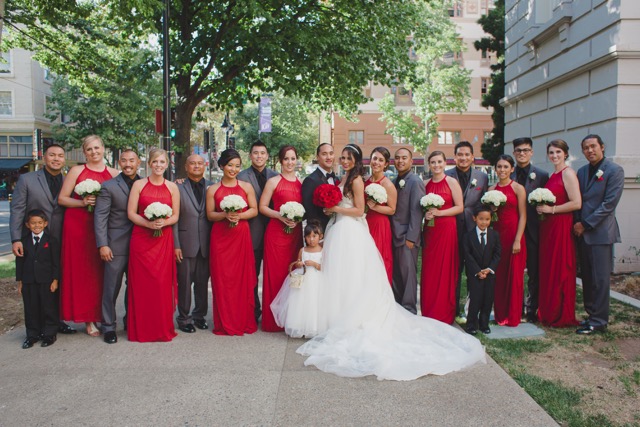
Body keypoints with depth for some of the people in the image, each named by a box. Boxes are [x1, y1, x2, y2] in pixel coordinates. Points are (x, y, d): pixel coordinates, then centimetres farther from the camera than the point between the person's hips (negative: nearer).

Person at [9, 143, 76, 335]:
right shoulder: (27, 179, -1)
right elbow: (17, 210, -5)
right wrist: (16, 239, -12)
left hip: (60, 244, 2)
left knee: (57, 284, 8)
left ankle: (55, 320, 22)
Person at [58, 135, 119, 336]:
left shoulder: (113, 173, 7)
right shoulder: (76, 171, 3)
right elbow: (62, 198, 1)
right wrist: (82, 202, -12)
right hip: (77, 225, -1)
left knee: (99, 271, 2)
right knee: (80, 270, 0)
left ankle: (99, 315, 13)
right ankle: (88, 318, 8)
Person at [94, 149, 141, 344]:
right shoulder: (108, 186, -3)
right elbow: (100, 216, -6)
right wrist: (102, 244, -12)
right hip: (116, 245, -3)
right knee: (111, 287, 3)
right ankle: (109, 326, 16)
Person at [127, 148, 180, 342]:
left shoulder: (172, 187, 8)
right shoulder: (139, 185, 4)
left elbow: (175, 216, 7)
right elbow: (131, 213, -1)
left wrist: (163, 222, -13)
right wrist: (148, 223, -16)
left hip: (164, 240, 1)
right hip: (141, 239, -1)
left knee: (163, 283, 0)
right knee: (142, 283, 0)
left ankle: (163, 328, 12)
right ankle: (142, 329, 12)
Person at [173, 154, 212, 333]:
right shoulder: (178, 188, 0)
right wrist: (175, 245, -7)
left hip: (206, 244, 2)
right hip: (186, 243, -2)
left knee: (203, 282, 11)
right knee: (184, 282, 6)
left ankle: (199, 315, 27)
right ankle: (183, 318, 20)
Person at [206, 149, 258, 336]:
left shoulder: (246, 187, 6)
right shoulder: (213, 189, 6)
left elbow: (254, 210, 4)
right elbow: (210, 214, 5)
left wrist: (239, 215, -12)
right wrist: (225, 215, -13)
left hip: (241, 236, 0)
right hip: (220, 236, 0)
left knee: (243, 278, 2)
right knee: (222, 279, 1)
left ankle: (244, 321, 14)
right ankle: (225, 323, 12)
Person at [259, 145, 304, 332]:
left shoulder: (301, 183, 12)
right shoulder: (274, 182, -1)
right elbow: (262, 207, -3)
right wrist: (280, 216, -15)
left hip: (296, 232, 4)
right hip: (276, 231, -4)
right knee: (276, 273, -1)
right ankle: (274, 320, 9)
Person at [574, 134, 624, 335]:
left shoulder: (614, 170, -6)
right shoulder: (582, 171, 14)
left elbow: (609, 203, -13)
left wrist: (586, 224, -13)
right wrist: (577, 223, 2)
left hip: (600, 232, -6)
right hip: (582, 232, 6)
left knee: (600, 279, -2)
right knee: (587, 278, 11)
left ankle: (599, 321, 6)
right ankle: (592, 314, 21)